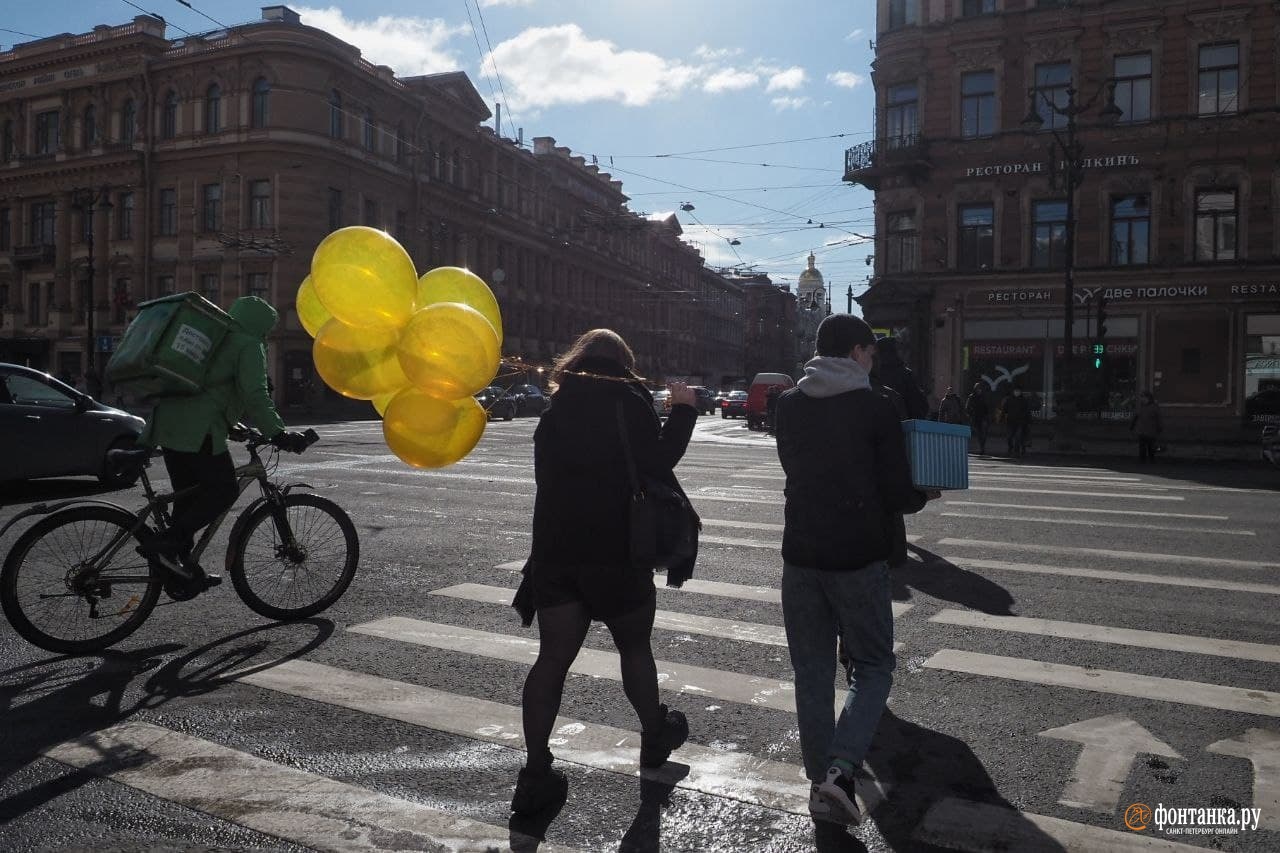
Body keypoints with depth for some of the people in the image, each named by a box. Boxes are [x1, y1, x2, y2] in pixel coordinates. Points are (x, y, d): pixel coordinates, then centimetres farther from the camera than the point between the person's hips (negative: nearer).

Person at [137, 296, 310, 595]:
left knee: (188, 496, 12)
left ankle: (183, 576, 17)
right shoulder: (248, 346, 0)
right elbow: (255, 396, -14)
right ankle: (165, 544, -14)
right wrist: (277, 434, -15)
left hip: (167, 421, 9)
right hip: (197, 429, -9)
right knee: (223, 489, -4)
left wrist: (235, 427, 41)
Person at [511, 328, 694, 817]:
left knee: (553, 657, 5)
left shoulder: (559, 406, 12)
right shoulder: (628, 400, -6)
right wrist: (683, 410, -4)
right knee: (634, 647, 14)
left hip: (556, 549, 4)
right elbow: (658, 461, -14)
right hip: (617, 551, -4)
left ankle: (536, 773, 4)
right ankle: (654, 738, 33)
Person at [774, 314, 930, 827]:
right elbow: (896, 494, -5)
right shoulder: (876, 409, -8)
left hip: (800, 554, 4)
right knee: (873, 665, 10)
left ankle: (819, 781, 17)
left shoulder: (787, 406, 4)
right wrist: (923, 497, 16)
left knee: (811, 671, 13)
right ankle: (840, 768, -6)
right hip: (859, 556, -3)